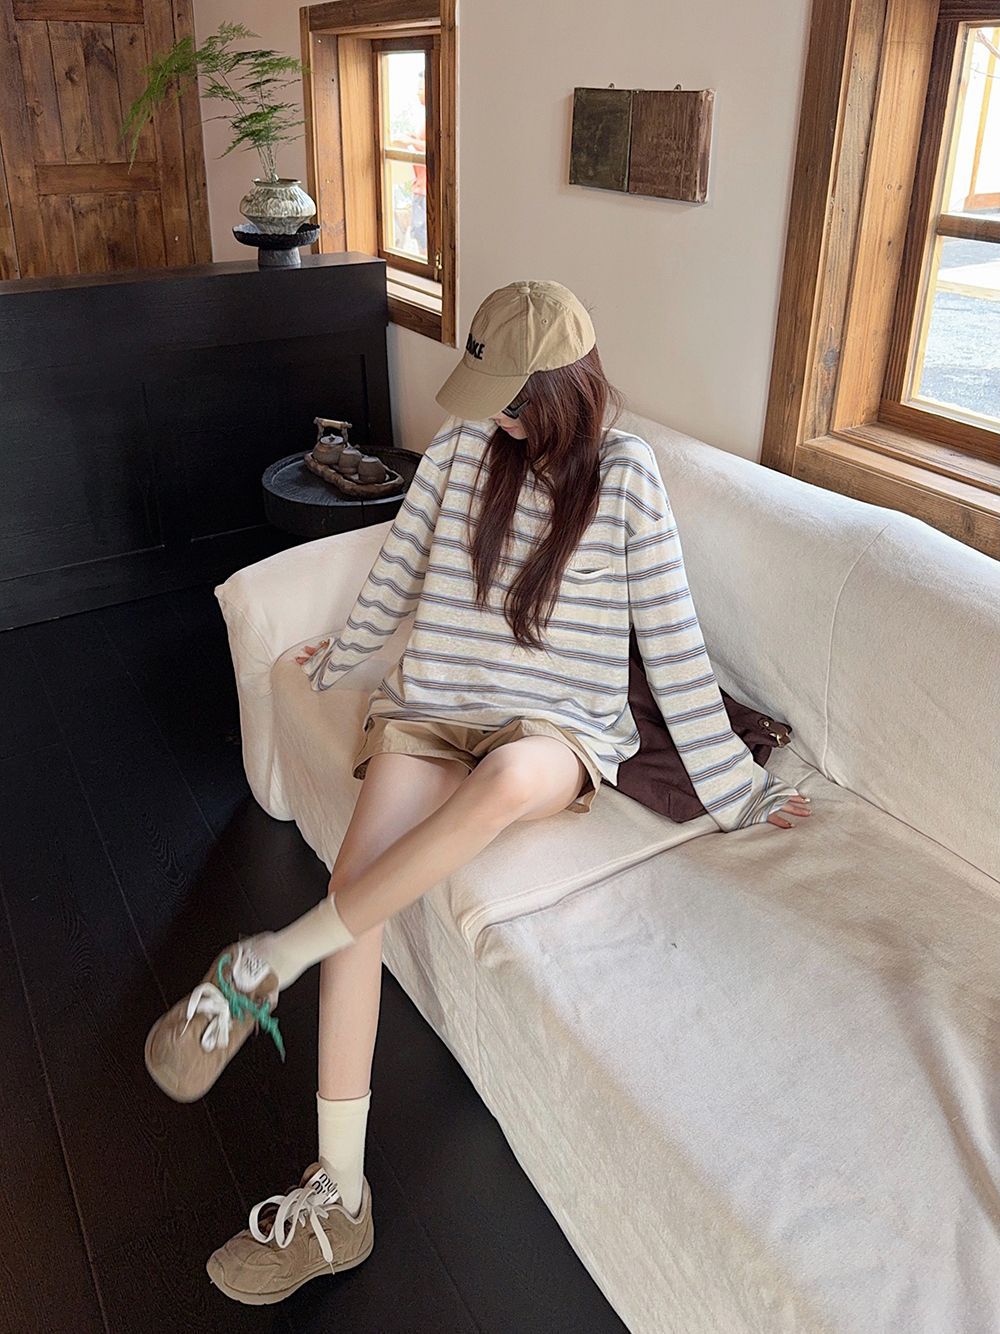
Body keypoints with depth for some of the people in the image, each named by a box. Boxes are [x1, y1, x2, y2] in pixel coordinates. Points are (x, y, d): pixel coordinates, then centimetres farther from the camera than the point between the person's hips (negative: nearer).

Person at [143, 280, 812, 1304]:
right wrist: (338, 656, 31)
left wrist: (732, 785, 0)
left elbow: (672, 640, -1)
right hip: (432, 705, 3)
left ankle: (268, 964, -27)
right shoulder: (465, 443, 5)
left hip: (559, 727, -2)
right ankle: (337, 1194, -12)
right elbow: (399, 568, 18)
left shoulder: (626, 475, -3)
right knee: (358, 888, -23)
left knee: (508, 779, -42)